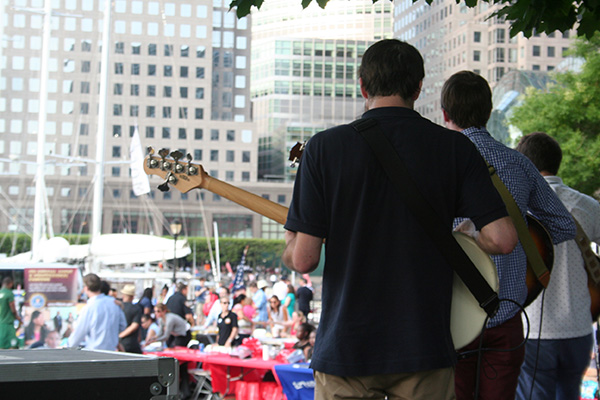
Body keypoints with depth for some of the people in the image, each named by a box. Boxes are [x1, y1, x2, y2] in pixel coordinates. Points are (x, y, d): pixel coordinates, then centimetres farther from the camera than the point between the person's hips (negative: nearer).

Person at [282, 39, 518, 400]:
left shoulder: (324, 147, -4)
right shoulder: (456, 147, -1)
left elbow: (304, 259, -8)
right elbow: (503, 239, -8)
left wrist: (290, 243, 15)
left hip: (345, 346, -1)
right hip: (424, 347, 1)